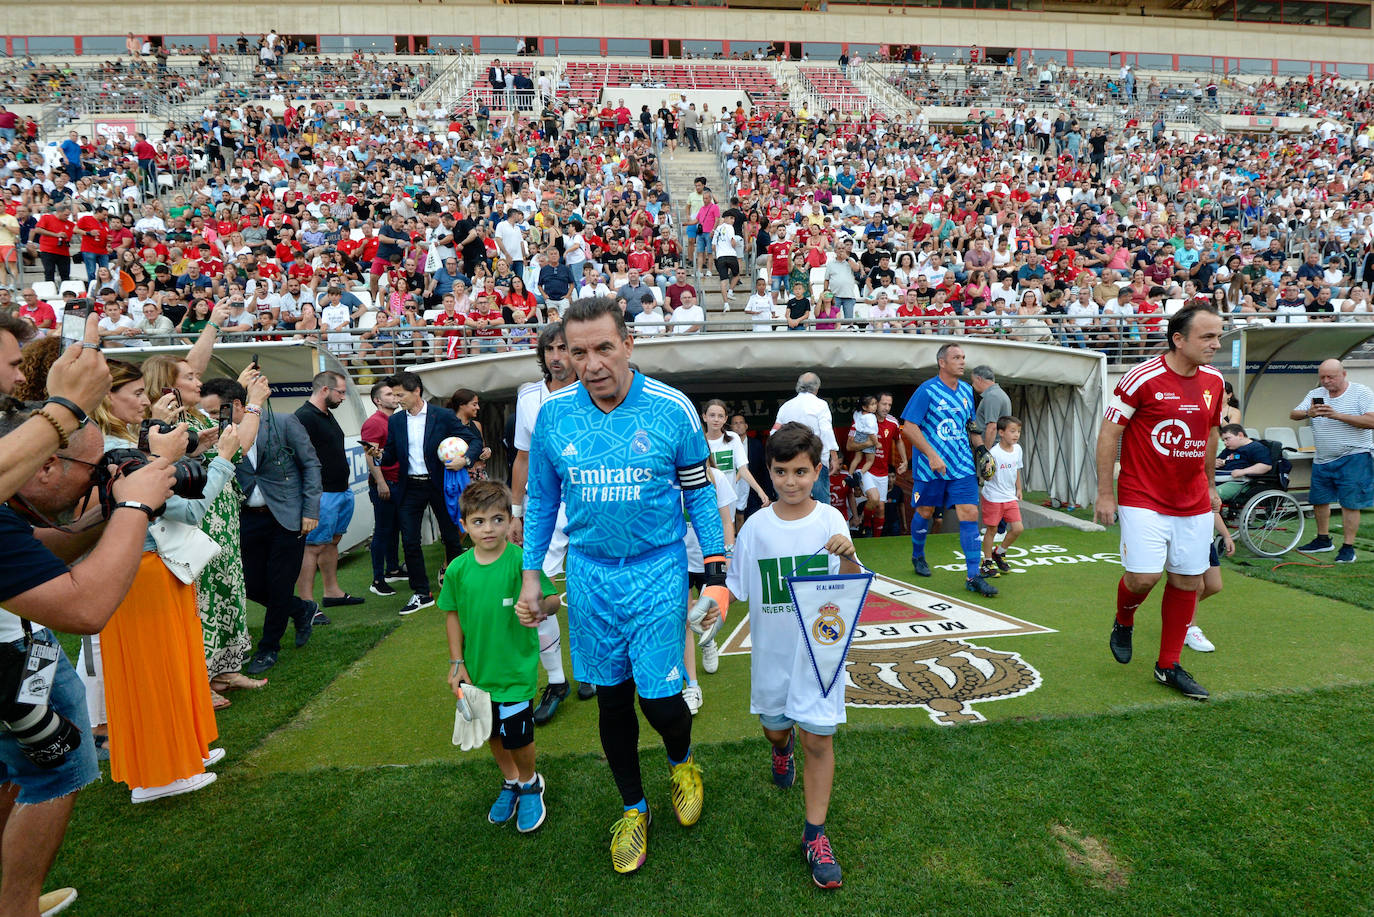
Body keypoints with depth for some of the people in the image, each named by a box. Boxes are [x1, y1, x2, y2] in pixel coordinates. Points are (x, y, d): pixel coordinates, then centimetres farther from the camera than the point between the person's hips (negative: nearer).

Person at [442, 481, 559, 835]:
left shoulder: (521, 560, -18)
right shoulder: (458, 568, -7)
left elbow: (552, 599, -20)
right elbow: (452, 614, 3)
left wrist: (541, 608, -43)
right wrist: (457, 663, 2)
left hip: (516, 669, -4)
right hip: (476, 670, 4)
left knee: (518, 736, 4)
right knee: (492, 733, 20)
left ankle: (529, 783, 36)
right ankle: (510, 781, 47)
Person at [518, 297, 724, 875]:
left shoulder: (672, 409, -10)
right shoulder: (553, 414, -4)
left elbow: (700, 494, 0)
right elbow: (541, 499, 8)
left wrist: (716, 574, -4)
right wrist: (531, 575, 8)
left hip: (658, 569, -2)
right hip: (589, 572, 3)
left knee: (660, 696, -1)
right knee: (611, 697, 13)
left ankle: (682, 761, 36)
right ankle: (633, 809, 36)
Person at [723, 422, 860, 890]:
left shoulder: (830, 521, -9)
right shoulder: (756, 526, -6)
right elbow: (736, 588, 5)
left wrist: (848, 558, -28)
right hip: (771, 649, 2)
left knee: (818, 738, -1)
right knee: (774, 725, 20)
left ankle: (815, 834, 15)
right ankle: (781, 748, 57)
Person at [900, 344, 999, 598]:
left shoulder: (967, 390, 10)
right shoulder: (927, 390, -9)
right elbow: (908, 427, -13)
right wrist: (932, 456, -19)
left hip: (962, 465, 4)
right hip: (930, 466, -4)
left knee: (970, 514, -6)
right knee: (925, 512, 11)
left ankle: (974, 577, -3)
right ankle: (918, 557, 38)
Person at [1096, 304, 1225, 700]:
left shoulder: (1213, 380, 6)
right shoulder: (1142, 378, -13)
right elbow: (1108, 434, -9)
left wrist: (1210, 485, 23)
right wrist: (1104, 493, -9)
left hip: (1194, 504, 6)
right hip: (1143, 500, -6)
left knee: (1188, 581, 7)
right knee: (1143, 577, -14)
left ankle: (1168, 666, 22)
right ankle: (1123, 622, 22)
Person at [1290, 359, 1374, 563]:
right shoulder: (1315, 394, 8)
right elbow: (1293, 414, 2)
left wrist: (1337, 415, -25)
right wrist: (1308, 413, -20)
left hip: (1353, 457, -5)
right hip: (1322, 459, 5)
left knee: (1350, 503, -4)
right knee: (1319, 500, 12)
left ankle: (1348, 547, 2)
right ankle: (1323, 540, 28)